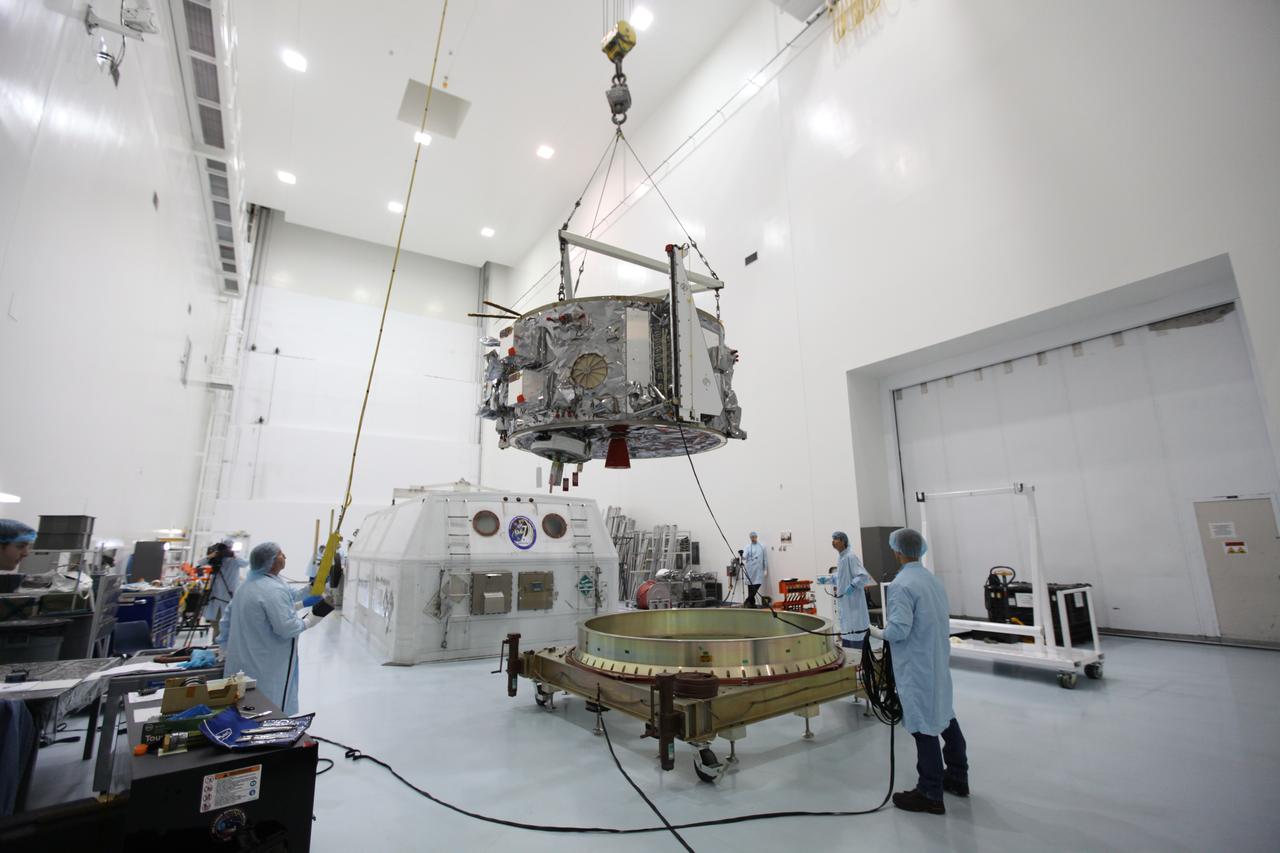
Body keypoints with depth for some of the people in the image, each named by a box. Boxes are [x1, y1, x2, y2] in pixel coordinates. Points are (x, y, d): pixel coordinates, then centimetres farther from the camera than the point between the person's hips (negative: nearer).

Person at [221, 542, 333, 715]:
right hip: (267, 667, -9)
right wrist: (312, 618, -14)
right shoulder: (274, 589, -25)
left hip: (242, 661, 9)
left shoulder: (247, 584, 7)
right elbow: (286, 628, -26)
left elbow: (228, 618, 16)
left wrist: (228, 647, 24)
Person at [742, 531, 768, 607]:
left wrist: (765, 570, 3)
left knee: (757, 585, -12)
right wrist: (743, 558, -29)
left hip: (759, 570, 0)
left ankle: (748, 601, -3)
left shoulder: (762, 547, 7)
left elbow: (765, 559, 7)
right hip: (750, 570, 0)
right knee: (750, 586, 2)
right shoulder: (748, 547, 7)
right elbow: (745, 556, -7)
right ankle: (751, 602, 11)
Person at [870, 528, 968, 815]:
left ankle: (930, 795, 15)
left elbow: (899, 629, -25)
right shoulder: (934, 580, 4)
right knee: (944, 716, 22)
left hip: (917, 667, -8)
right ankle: (957, 777, 39)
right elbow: (943, 620, 11)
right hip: (939, 662, 9)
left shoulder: (901, 585, -21)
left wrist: (879, 633, -7)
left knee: (924, 726, 2)